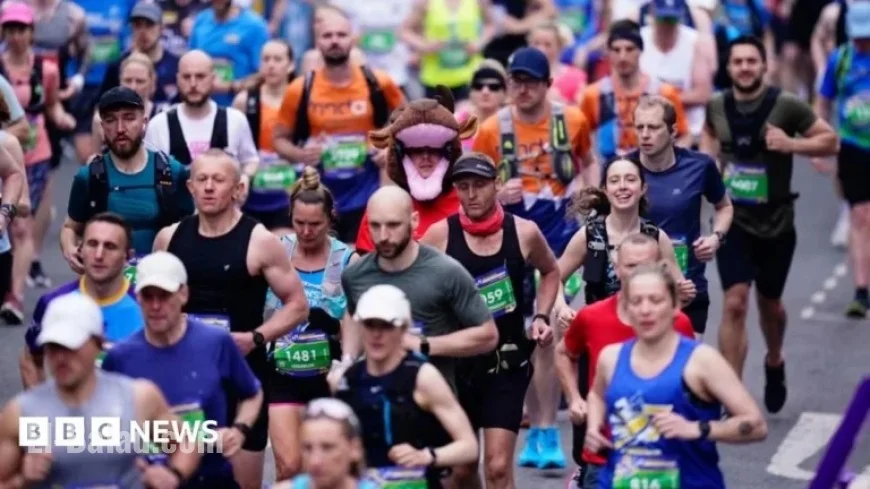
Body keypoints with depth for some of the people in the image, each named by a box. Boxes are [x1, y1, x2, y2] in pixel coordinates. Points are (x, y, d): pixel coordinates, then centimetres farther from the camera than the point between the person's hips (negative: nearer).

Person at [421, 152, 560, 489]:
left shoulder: (523, 232, -3)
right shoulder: (440, 235, -8)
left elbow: (550, 272, 18)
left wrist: (541, 316, 5)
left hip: (507, 363, -1)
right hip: (456, 362, 1)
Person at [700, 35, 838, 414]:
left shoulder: (785, 105, -13)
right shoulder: (716, 106, -3)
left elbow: (831, 141, -8)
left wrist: (791, 144, -23)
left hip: (776, 223, -1)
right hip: (733, 220, 1)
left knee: (769, 302, 17)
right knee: (735, 303, -12)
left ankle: (774, 362, 49)